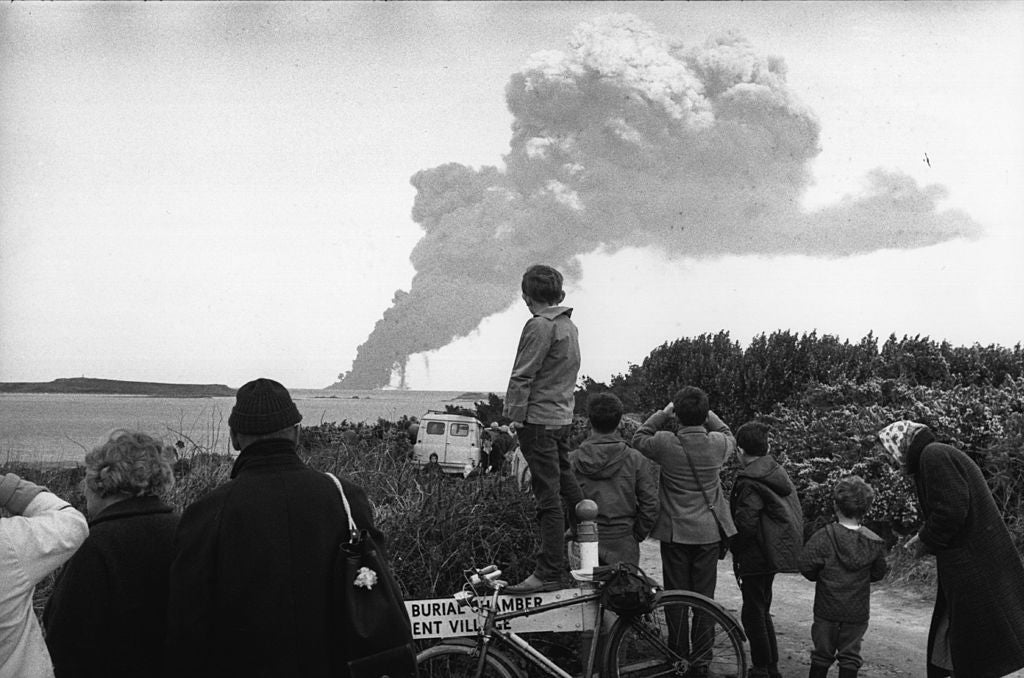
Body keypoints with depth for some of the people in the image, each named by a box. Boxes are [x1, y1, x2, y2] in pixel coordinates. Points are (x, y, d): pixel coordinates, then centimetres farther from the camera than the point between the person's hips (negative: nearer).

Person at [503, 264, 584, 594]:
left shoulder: (539, 325, -14)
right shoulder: (569, 325, 13)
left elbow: (522, 377, -17)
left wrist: (514, 417, -13)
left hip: (539, 418, -9)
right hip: (564, 416, 9)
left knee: (548, 497, -8)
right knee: (566, 486, 20)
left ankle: (549, 573, -6)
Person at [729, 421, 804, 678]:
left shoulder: (749, 482, -19)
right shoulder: (779, 473, 8)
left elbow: (746, 524, -23)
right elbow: (796, 513, 13)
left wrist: (733, 545, -7)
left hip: (755, 557, -9)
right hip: (776, 553, 9)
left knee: (753, 614, 2)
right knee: (762, 611, 19)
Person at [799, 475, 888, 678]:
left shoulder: (823, 537, -14)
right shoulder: (874, 543, -5)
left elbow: (806, 568, -14)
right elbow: (878, 573, 4)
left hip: (827, 610, -1)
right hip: (858, 613, 1)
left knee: (822, 655, 12)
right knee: (850, 656, 11)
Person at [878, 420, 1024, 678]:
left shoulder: (933, 455, -13)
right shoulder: (940, 455, 18)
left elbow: (951, 511, -22)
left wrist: (925, 541, -8)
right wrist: (924, 539, 14)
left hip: (973, 568, -10)